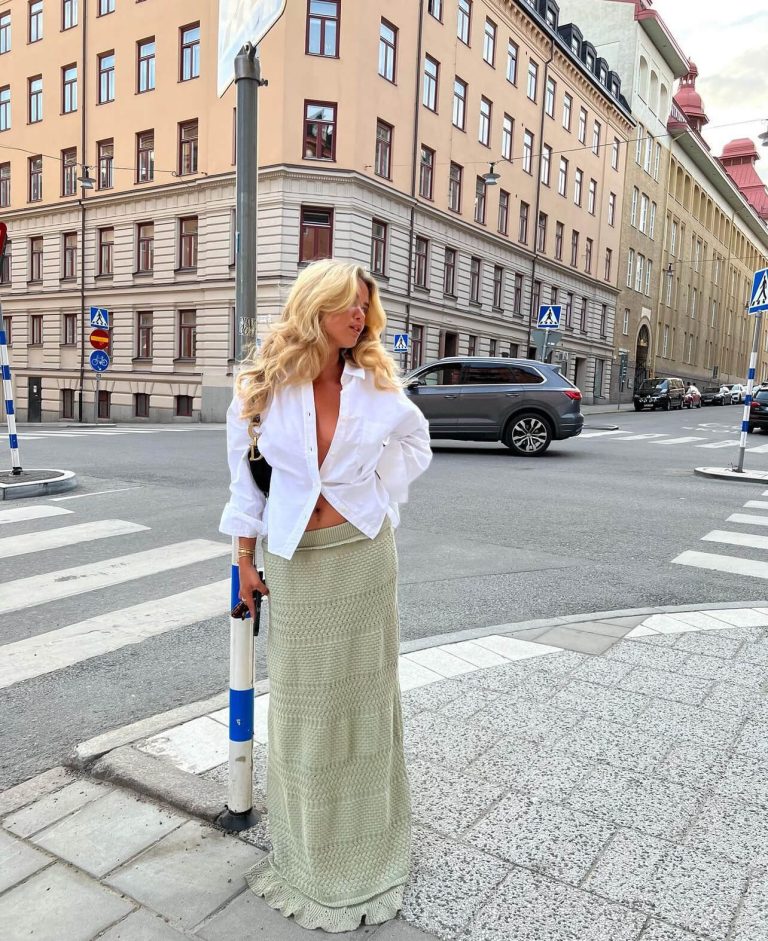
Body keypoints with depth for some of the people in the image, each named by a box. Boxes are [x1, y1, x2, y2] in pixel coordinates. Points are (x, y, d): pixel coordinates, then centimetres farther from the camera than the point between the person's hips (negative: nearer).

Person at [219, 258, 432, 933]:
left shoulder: (376, 385, -3)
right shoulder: (263, 389, -7)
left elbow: (416, 440, 14)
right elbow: (246, 478, 0)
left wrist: (375, 492, 2)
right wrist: (245, 560, 2)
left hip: (362, 554, 1)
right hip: (294, 560, -1)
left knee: (363, 688, 13)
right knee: (301, 697, 12)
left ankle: (363, 842, 36)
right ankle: (306, 846, 35)